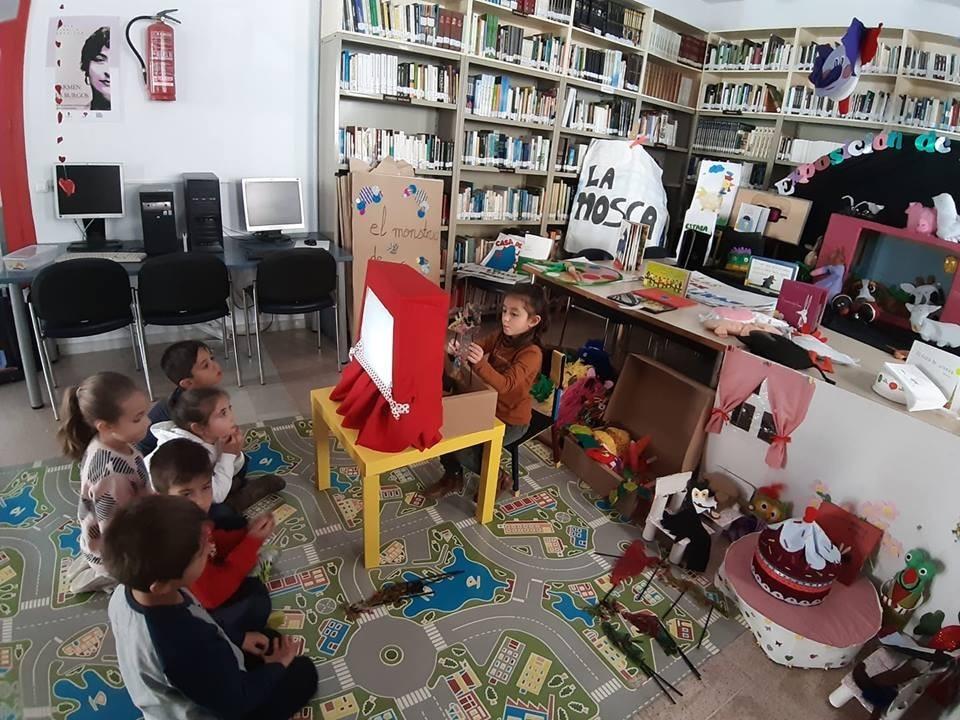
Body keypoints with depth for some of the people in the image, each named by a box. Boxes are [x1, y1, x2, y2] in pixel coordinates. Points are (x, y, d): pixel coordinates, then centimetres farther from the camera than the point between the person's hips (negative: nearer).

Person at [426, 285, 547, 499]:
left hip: (511, 420, -7)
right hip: (489, 407, 7)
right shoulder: (500, 336, -4)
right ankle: (453, 476, 18)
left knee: (463, 449, -16)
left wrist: (480, 362, -52)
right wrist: (457, 349, -26)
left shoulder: (532, 354, -26)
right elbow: (476, 348, -3)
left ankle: (497, 478, 12)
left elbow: (504, 385, -36)